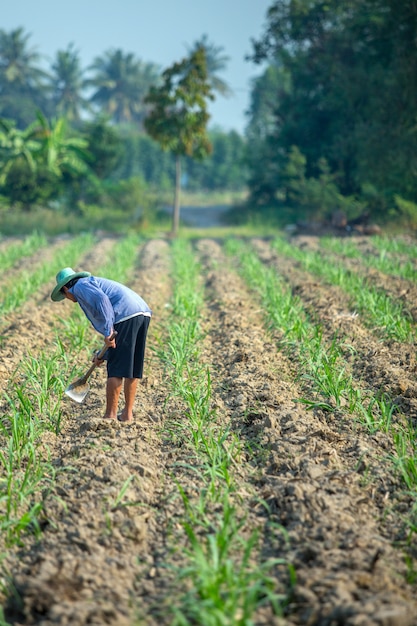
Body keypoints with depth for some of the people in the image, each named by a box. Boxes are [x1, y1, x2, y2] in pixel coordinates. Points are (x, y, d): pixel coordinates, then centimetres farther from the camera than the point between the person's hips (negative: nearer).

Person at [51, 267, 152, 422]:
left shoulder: (80, 285, 6)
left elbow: (102, 300, -16)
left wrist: (108, 332, -19)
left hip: (126, 316, -9)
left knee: (116, 369, -3)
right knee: (132, 369, 13)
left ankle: (110, 415, 0)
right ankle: (127, 414, 18)